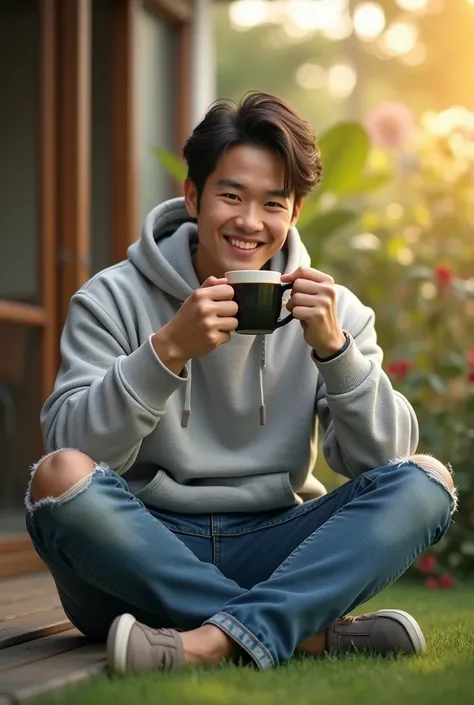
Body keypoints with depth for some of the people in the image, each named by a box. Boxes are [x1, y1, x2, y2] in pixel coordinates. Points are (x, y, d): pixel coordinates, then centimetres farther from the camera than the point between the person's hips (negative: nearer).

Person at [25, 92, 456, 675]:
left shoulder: (330, 309, 8)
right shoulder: (113, 300, 0)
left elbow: (382, 459, -1)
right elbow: (71, 447, -13)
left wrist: (334, 348, -16)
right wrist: (168, 348, -23)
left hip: (271, 551, 2)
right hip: (145, 554, -2)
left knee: (426, 482, -17)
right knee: (60, 476, -30)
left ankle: (218, 639, -33)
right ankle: (314, 632, -28)